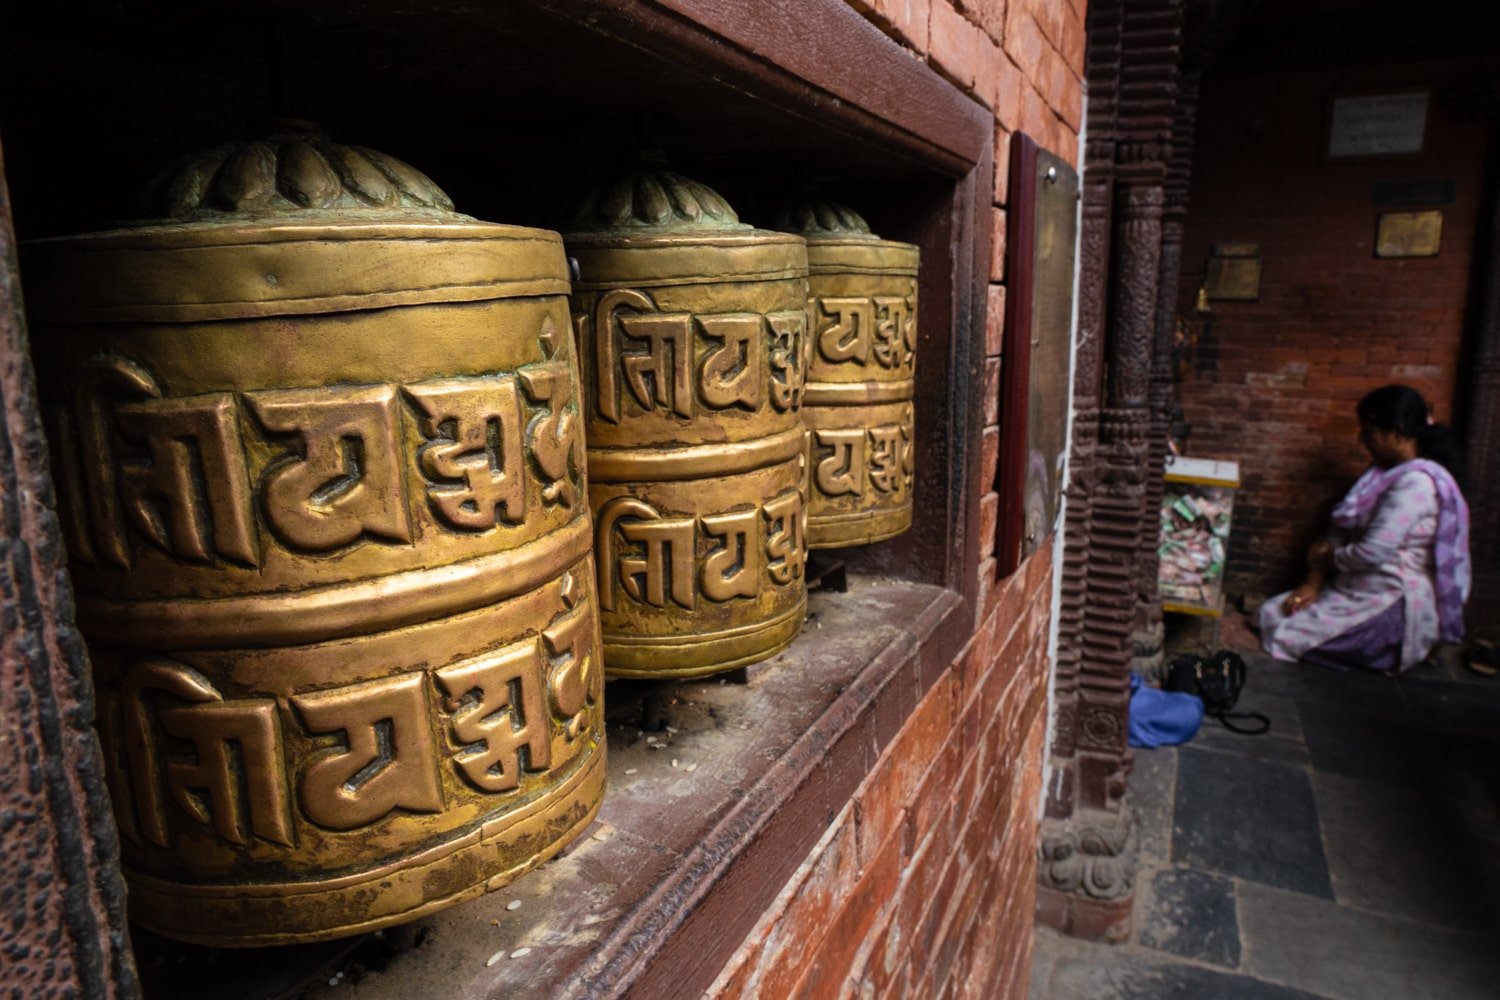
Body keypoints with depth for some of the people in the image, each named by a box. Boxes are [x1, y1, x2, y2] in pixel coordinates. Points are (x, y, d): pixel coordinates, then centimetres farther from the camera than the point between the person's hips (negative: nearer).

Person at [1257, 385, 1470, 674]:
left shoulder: (1416, 483, -23)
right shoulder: (1385, 472, 10)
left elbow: (1373, 553, -28)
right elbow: (1343, 530, 9)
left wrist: (1326, 559, -6)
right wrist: (1313, 582, -2)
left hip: (1393, 608, -10)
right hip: (1357, 591, 10)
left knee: (1285, 637, -14)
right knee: (1270, 613, 3)